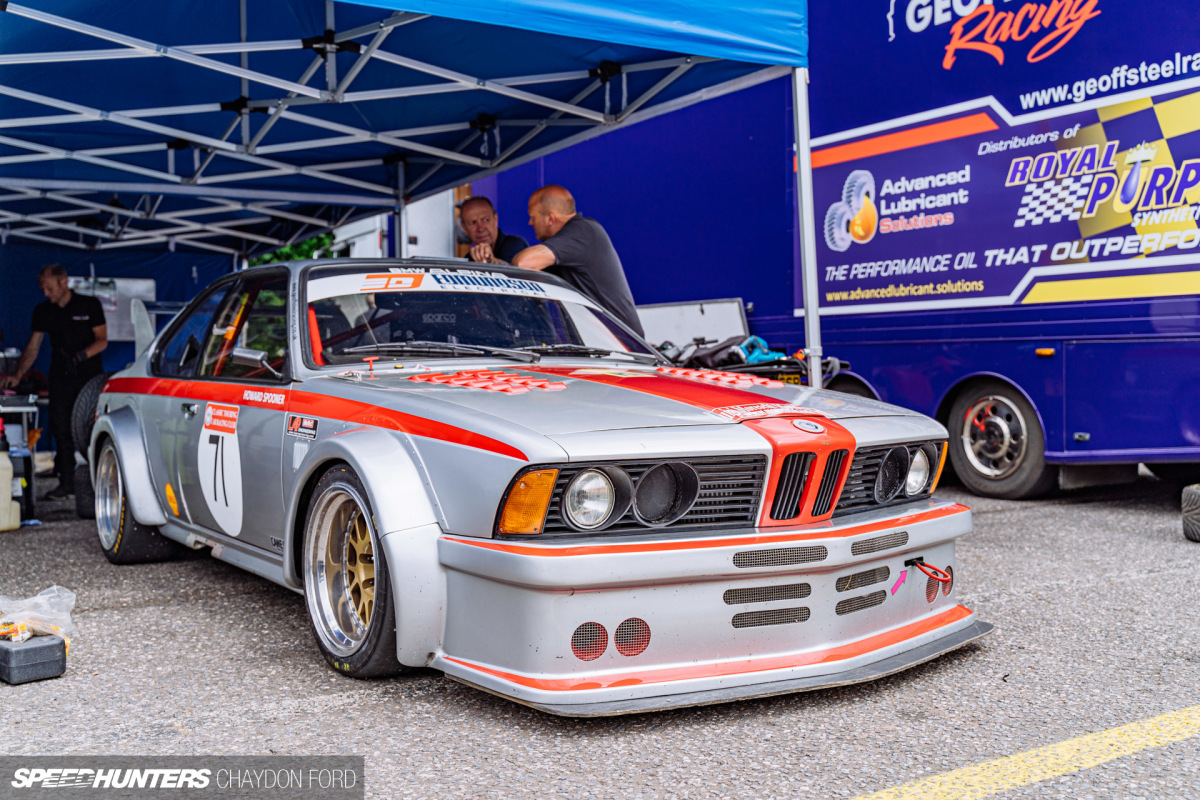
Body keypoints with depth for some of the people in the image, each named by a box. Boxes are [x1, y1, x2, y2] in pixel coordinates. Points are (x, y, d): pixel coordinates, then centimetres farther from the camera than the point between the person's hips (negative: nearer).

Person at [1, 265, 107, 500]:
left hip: (90, 376, -3)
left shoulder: (89, 305, 1)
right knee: (61, 428, -2)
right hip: (61, 379, 3)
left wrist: (79, 356, -17)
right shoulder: (42, 311, 11)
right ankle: (67, 482, 4)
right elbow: (32, 348, 10)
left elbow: (102, 340, -1)